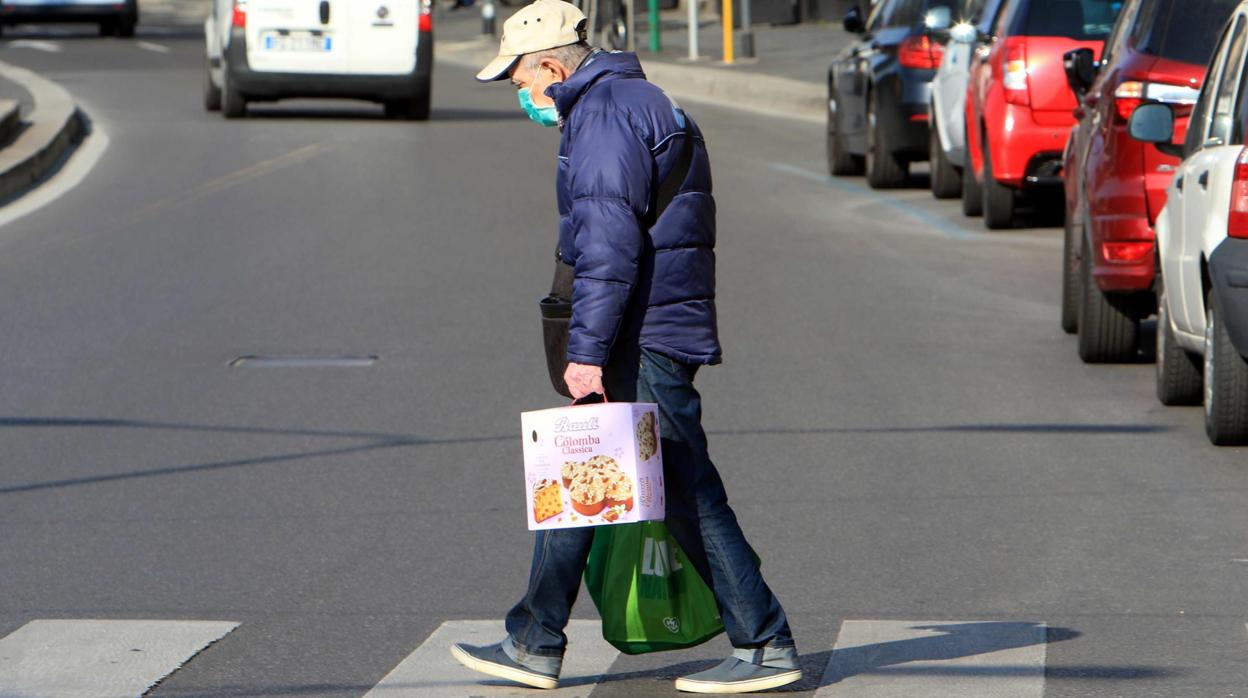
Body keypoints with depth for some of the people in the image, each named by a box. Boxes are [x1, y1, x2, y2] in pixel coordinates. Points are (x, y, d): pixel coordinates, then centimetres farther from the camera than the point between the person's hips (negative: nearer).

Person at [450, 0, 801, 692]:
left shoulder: (605, 115, -13)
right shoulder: (641, 102, 20)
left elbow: (608, 245, -21)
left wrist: (587, 349, -22)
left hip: (645, 343, -11)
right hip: (654, 335, 11)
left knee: (688, 493, -7)